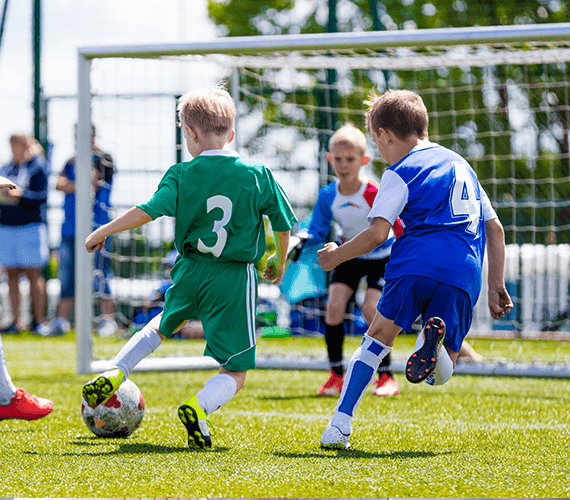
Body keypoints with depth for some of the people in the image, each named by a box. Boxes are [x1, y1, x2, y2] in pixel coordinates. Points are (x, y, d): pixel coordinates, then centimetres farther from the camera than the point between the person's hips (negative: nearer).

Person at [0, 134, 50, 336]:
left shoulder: (37, 167, -1)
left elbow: (40, 197, -10)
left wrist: (19, 194, -22)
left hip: (31, 226, -5)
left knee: (33, 273, -5)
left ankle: (39, 321, 0)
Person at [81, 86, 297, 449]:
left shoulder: (182, 175, -5)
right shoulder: (258, 174, -3)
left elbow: (148, 211, -13)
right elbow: (284, 225, 4)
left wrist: (104, 231, -1)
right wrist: (280, 261, 23)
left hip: (191, 270, 2)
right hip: (236, 279, -2)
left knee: (165, 324, 36)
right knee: (235, 373, 3)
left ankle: (114, 375, 27)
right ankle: (200, 406, -26)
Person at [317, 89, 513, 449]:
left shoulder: (401, 173, 7)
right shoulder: (461, 165, 28)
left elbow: (377, 233, -4)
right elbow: (495, 229, 27)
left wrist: (336, 256, 11)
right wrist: (497, 286, 28)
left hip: (416, 264, -4)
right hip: (464, 275, 4)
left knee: (379, 336, 14)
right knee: (439, 375, 12)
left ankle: (341, 423, 1)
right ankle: (436, 343, -25)